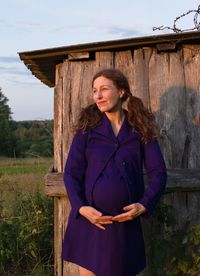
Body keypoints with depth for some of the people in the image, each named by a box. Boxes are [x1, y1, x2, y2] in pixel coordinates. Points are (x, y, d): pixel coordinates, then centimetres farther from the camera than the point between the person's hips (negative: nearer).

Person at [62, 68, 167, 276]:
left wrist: (144, 205, -12)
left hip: (126, 220, 0)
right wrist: (80, 207, -14)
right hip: (90, 219, 0)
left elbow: (158, 173, 2)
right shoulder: (88, 128, 3)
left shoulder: (142, 129, 4)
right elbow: (71, 173, 0)